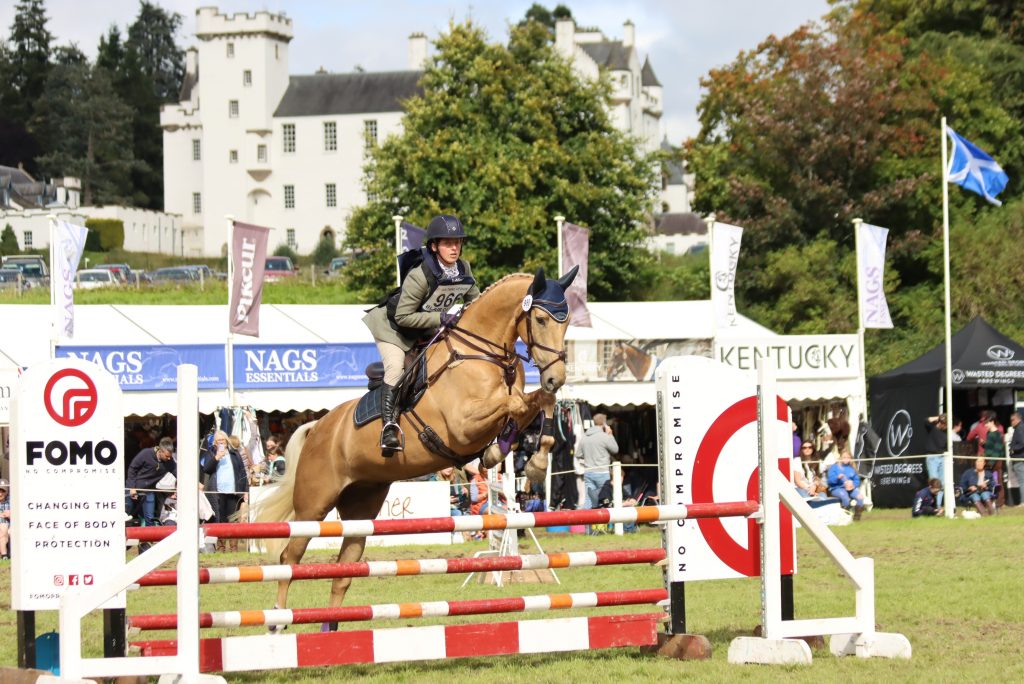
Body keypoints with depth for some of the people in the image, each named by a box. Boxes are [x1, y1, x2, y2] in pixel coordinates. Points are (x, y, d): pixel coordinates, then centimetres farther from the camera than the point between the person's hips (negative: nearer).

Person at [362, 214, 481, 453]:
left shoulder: (464, 269, -13)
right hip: (393, 327, -8)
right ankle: (389, 424, -24)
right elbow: (403, 317, -30)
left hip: (428, 333, 8)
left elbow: (474, 300, 5)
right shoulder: (419, 277, -34)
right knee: (395, 367, -24)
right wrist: (441, 318, -33)